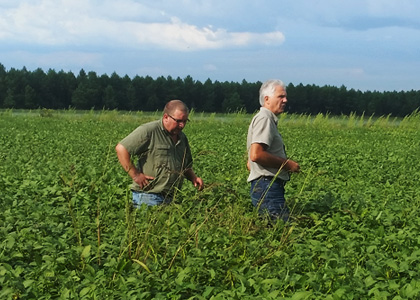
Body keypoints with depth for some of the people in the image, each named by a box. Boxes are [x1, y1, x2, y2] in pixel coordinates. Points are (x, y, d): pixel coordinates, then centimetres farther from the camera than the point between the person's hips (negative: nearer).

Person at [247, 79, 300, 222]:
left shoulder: (268, 120, 26)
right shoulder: (264, 119, -8)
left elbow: (250, 164, 27)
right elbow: (256, 155, -23)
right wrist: (286, 163, -13)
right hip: (267, 187, -11)